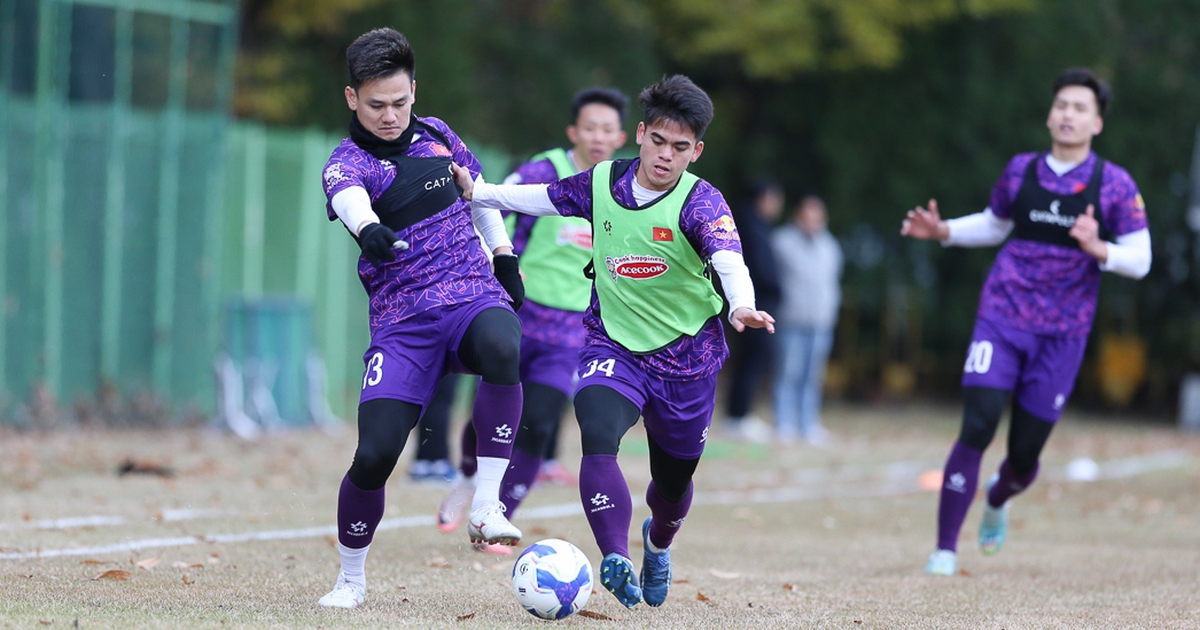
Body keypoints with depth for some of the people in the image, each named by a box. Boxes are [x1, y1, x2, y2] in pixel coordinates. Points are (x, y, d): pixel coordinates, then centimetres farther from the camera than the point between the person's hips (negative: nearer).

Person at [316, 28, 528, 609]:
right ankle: (350, 579, 12)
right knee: (374, 454, -13)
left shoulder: (436, 136, 10)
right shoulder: (347, 162, -5)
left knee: (501, 350, -36)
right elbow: (348, 196, -30)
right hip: (403, 320, -2)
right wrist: (367, 228, -52)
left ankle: (485, 506, -28)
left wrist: (505, 258, 24)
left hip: (476, 297, 2)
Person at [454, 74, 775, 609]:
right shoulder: (602, 183, -6)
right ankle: (615, 560, -36)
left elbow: (728, 258, -37)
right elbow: (543, 197, 13)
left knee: (673, 481, 17)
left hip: (686, 358, -1)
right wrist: (475, 191, 10)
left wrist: (741, 306, -57)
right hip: (613, 345, 1)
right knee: (598, 438, -30)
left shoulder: (701, 202, -19)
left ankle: (658, 544, 52)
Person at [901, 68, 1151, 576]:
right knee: (978, 426, -17)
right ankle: (945, 549, -10)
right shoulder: (1020, 171, 5)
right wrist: (943, 231, 6)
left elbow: (1139, 260, -5)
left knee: (1025, 454, 4)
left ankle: (998, 499, 42)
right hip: (1002, 319, 1)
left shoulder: (1115, 186, -3)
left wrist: (1098, 249, -24)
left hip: (1063, 334, -1)